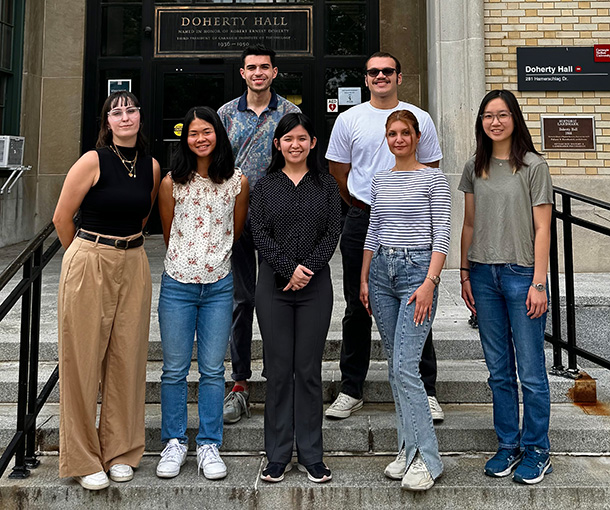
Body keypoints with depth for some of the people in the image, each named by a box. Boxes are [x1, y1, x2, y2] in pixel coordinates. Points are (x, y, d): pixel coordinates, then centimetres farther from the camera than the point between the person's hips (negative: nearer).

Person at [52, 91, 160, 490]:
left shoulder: (152, 166, 7)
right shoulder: (93, 161, -7)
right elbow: (62, 218, -2)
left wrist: (125, 247, 15)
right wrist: (87, 255, 9)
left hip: (134, 266, 4)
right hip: (89, 265, -4)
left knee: (128, 358, 8)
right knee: (84, 358, 2)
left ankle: (121, 450, 23)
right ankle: (83, 458, 16)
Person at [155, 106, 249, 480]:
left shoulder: (238, 182, 1)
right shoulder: (172, 182, -1)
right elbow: (168, 233, 10)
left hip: (219, 286, 0)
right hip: (177, 284, 0)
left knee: (213, 370, 6)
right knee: (175, 369, 6)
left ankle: (209, 445, 19)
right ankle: (175, 442, 22)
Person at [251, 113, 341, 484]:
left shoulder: (327, 185, 9)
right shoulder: (265, 187, 8)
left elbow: (333, 233, 1)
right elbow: (260, 234, -1)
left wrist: (309, 268, -12)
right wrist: (290, 268, -13)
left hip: (315, 286, 0)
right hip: (274, 286, 0)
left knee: (309, 370, 4)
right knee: (278, 369, 4)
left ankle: (312, 456, 15)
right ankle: (278, 456, 15)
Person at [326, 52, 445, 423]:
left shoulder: (419, 119, 7)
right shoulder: (349, 119, 8)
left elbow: (431, 169, 12)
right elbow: (338, 170, 12)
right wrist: (362, 205, 10)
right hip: (361, 222, 1)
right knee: (357, 309, 6)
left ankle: (426, 392, 12)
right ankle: (351, 391, 17)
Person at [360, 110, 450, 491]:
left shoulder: (433, 178, -1)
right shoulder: (380, 180, 15)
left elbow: (442, 234, -7)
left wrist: (429, 282, -16)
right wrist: (364, 279, 13)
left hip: (417, 269, -6)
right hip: (382, 270, 6)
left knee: (405, 366, -14)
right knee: (395, 366, 8)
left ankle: (426, 458, -5)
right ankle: (409, 448, 18)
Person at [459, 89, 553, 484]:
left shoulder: (533, 166, -2)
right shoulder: (475, 168, 10)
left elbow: (542, 229, -5)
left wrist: (539, 284, -11)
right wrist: (465, 274, 8)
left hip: (521, 274, -4)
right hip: (484, 275, 4)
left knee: (531, 370, 1)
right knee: (499, 370, 11)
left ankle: (537, 451, 17)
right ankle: (508, 446, 24)